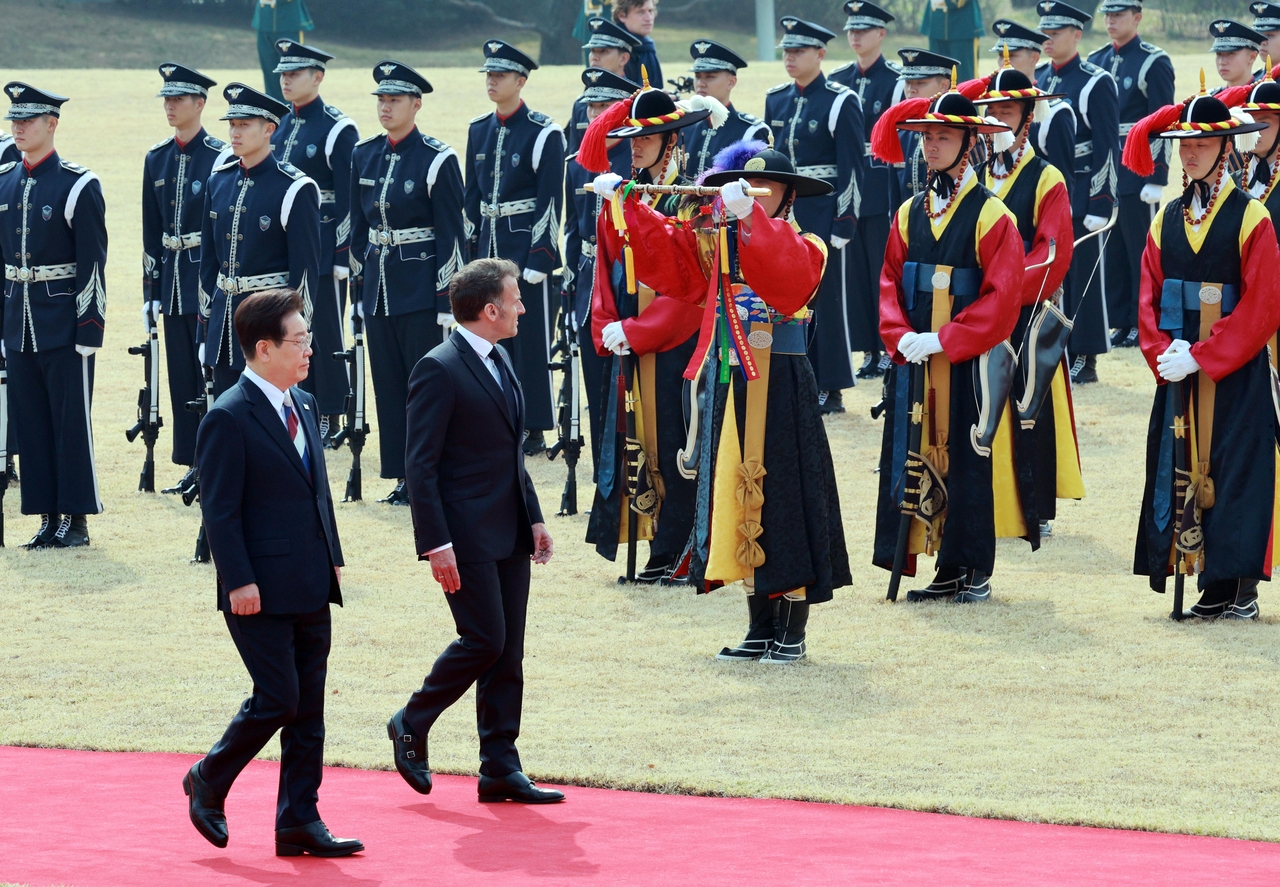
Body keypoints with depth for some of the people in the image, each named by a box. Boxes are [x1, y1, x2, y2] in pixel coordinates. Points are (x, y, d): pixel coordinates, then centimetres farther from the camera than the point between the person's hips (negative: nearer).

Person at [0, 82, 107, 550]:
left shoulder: (78, 185, -8)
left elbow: (93, 262, -9)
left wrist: (89, 328, -14)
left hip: (64, 324, -6)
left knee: (72, 420, -1)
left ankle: (77, 519, 4)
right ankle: (48, 517, 13)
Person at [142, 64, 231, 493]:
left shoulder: (220, 157, -7)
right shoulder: (157, 159, 10)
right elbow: (152, 230, 12)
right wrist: (151, 291, 9)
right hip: (173, 280, 6)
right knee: (181, 374, 7)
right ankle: (193, 465, 13)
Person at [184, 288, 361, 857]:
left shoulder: (303, 405, 13)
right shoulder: (228, 418, -13)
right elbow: (219, 510, -14)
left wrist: (333, 558, 15)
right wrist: (239, 583, -18)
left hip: (311, 588, 8)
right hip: (262, 594, -8)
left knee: (308, 710, 7)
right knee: (277, 699, -7)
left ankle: (299, 822, 11)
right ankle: (209, 781, 15)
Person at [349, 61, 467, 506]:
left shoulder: (437, 160, -8)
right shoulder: (364, 156, 9)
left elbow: (452, 235, -8)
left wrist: (447, 301, -12)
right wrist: (358, 289, 12)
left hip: (420, 287, -6)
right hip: (379, 286, 6)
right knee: (388, 384, 7)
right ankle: (402, 477, 13)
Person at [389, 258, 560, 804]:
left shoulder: (499, 361, 15)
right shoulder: (440, 370, -13)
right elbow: (421, 466, -16)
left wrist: (534, 517, 16)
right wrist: (436, 544, -21)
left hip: (509, 533, 9)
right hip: (466, 536, -9)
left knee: (508, 653, 7)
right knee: (484, 640, -10)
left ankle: (500, 769, 10)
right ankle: (412, 725, 11)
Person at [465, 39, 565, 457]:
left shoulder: (543, 133, -8)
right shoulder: (479, 130, 11)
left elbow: (550, 200, -11)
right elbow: (472, 197, 15)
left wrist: (539, 259, -15)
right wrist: (469, 251, 10)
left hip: (526, 246, -6)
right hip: (488, 247, 6)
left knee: (530, 339, -2)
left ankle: (534, 429, 4)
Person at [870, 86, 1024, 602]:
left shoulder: (991, 215, -6)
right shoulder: (910, 213, 11)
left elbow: (1001, 297, -11)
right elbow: (890, 283, 10)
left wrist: (942, 340, -16)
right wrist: (901, 337, -8)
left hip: (965, 361, -5)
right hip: (913, 359, 5)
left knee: (966, 461, -1)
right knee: (917, 457, 4)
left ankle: (974, 571, 7)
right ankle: (947, 572, 9)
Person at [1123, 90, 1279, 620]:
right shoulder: (1166, 220, 10)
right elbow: (1149, 300, 8)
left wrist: (1201, 357, -17)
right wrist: (1163, 353, -10)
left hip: (1235, 377, -5)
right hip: (1178, 374, 5)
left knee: (1233, 472, -4)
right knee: (1179, 471, 4)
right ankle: (1211, 588, 10)